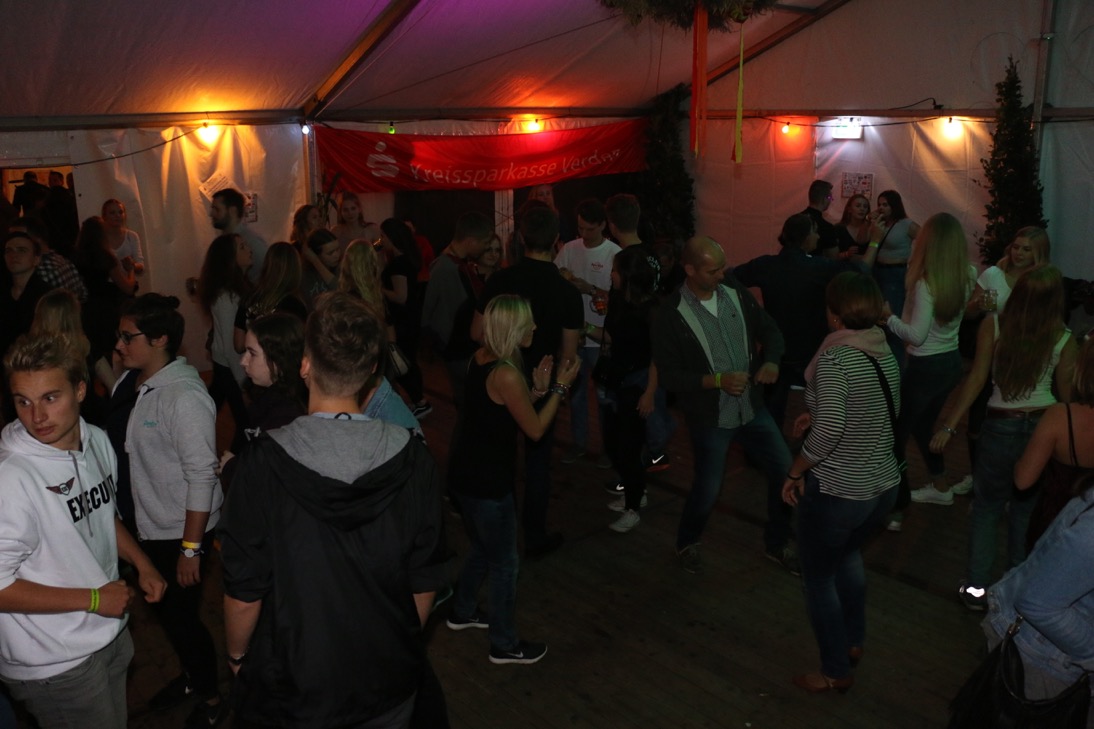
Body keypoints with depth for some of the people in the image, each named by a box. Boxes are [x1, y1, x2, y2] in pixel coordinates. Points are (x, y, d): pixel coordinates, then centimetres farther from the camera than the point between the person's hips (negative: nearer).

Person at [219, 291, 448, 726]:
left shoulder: (263, 464, -22)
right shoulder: (413, 460, -16)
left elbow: (244, 592, -14)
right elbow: (424, 583, -6)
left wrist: (236, 656, 5)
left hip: (292, 689, -1)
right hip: (388, 685, 2)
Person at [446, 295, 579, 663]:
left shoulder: (480, 358, 2)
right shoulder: (507, 375, -25)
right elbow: (535, 429, -15)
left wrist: (538, 387, 4)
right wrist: (560, 387, -8)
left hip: (466, 472, 9)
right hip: (487, 481, -9)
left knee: (482, 550, 28)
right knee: (504, 563, 8)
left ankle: (463, 612, 47)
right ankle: (505, 645, 23)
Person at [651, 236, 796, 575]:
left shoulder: (735, 293, -3)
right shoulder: (671, 315, -17)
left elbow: (770, 330, 6)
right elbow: (668, 376, -15)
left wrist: (770, 361, -14)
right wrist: (716, 380, -25)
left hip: (752, 407, 5)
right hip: (710, 417, -5)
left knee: (785, 473, 6)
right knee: (708, 490, 3)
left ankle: (776, 543, 30)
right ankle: (687, 543, 34)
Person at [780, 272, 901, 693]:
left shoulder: (835, 357, -20)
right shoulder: (885, 355, 2)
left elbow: (829, 431, -30)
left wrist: (795, 472, -16)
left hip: (836, 492, -7)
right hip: (884, 486, 8)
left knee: (819, 578, 15)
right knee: (849, 555, 34)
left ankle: (836, 672, 30)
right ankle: (854, 642, 48)